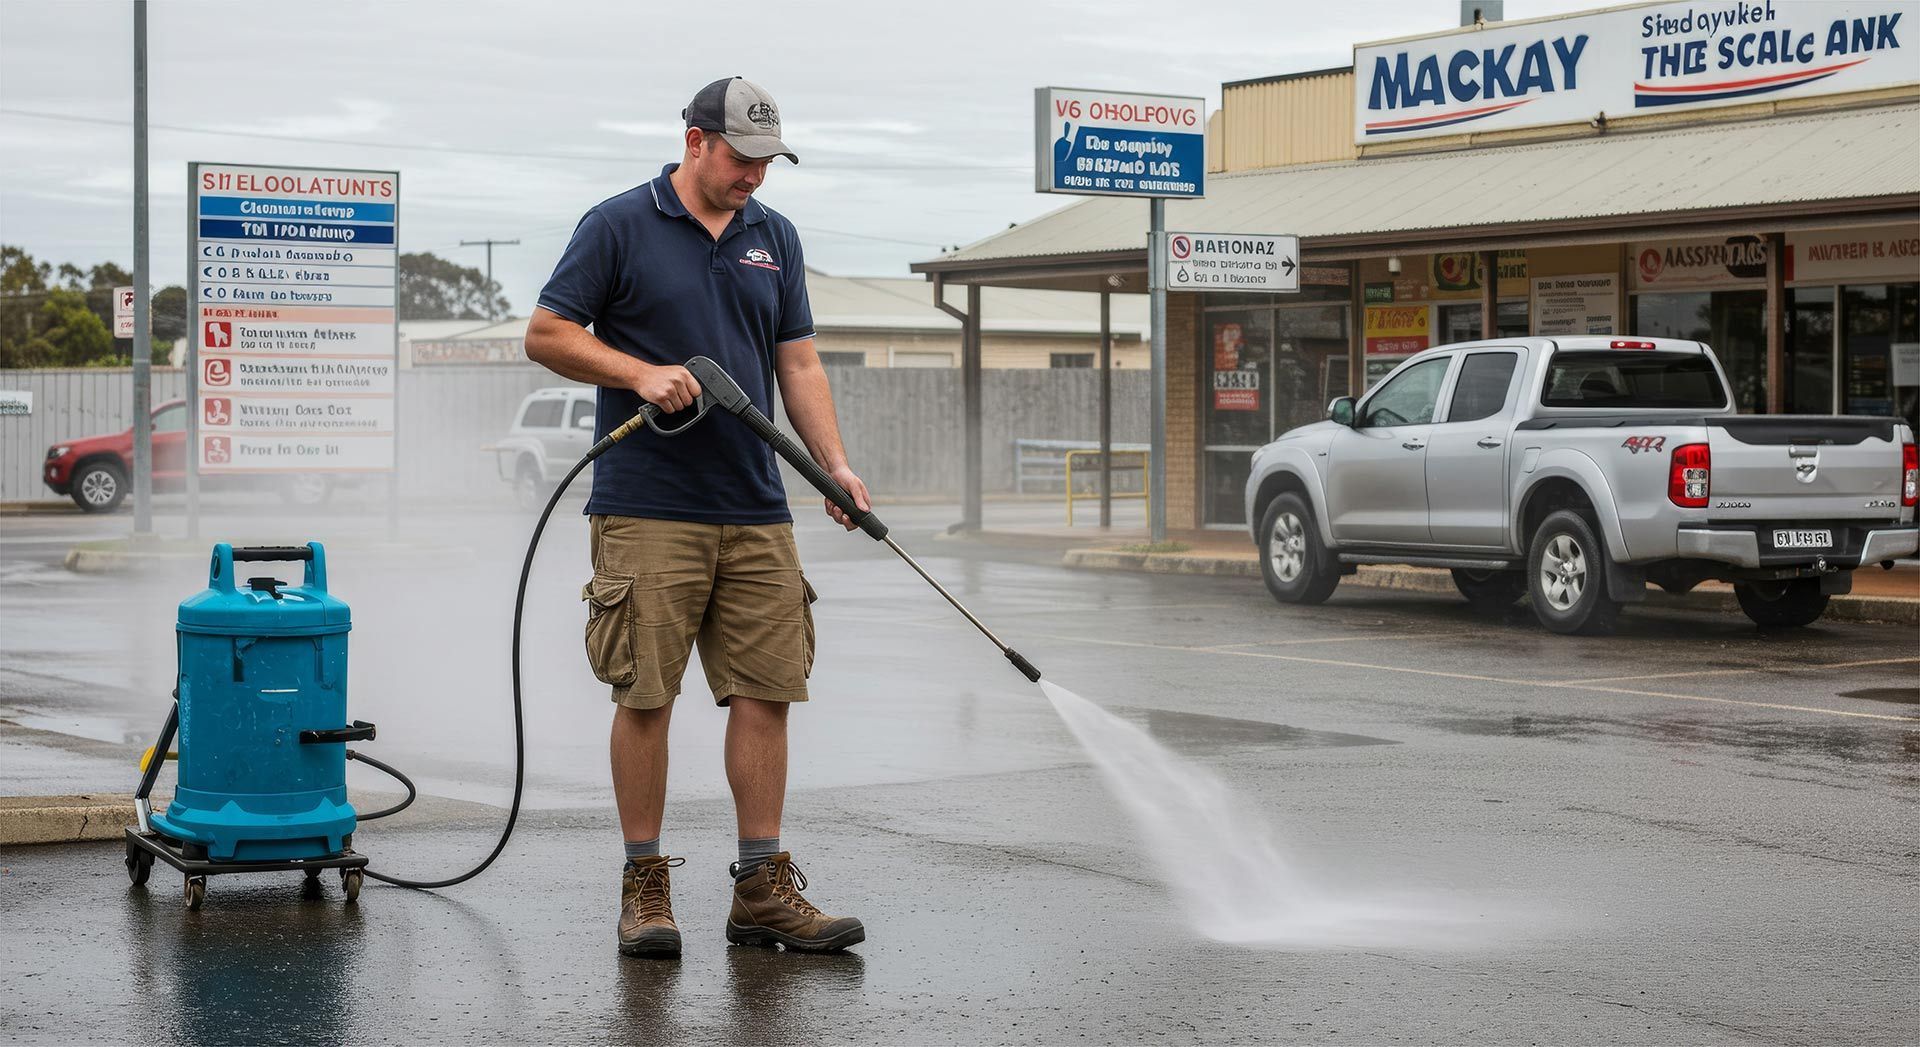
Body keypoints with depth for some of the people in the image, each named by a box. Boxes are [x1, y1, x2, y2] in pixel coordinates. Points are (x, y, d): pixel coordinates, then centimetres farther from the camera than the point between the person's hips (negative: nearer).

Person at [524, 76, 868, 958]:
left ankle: (763, 888, 8)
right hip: (649, 512, -5)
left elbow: (798, 363, 13)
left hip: (756, 513, 5)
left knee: (765, 692, 2)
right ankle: (645, 887, 8)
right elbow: (546, 335, -2)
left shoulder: (774, 239, 14)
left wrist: (835, 466, 0)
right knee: (645, 696, -2)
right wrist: (641, 373, -15)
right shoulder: (619, 226, -2)